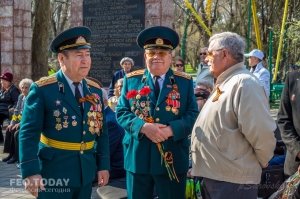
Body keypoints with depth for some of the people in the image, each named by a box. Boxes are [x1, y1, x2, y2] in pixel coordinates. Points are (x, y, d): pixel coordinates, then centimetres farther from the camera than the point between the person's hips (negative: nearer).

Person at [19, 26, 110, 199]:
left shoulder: (95, 90, 6)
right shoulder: (42, 89, -10)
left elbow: (101, 130, 9)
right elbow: (29, 132, -14)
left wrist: (103, 165, 4)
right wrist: (31, 172, -21)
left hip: (86, 171, 5)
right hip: (54, 172, -5)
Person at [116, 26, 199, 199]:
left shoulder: (185, 82, 4)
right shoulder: (131, 80, 5)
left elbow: (193, 115, -2)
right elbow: (121, 112, 0)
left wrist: (171, 129, -20)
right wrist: (143, 126, -18)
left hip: (173, 158, 0)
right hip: (138, 157, 1)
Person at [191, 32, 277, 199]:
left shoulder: (243, 83, -19)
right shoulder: (225, 83, 14)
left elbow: (262, 134, -23)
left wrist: (260, 164, -9)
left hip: (233, 181, -9)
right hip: (212, 176, 9)